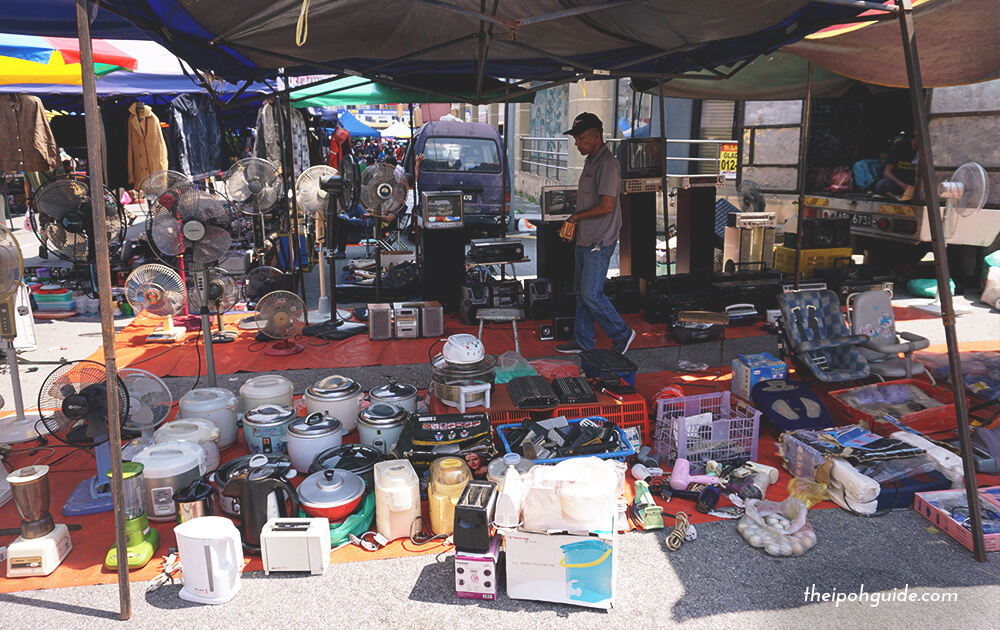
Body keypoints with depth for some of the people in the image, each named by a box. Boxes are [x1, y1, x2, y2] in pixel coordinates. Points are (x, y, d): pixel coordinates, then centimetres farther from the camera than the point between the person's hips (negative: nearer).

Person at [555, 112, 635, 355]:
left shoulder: (607, 163, -18)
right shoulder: (591, 161, 14)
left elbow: (606, 206, -25)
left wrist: (577, 216, -12)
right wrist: (572, 226, 15)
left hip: (599, 243, -10)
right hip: (585, 240, 10)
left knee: (591, 294, -6)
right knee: (582, 292, 14)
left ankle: (621, 333, 12)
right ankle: (582, 341, 24)